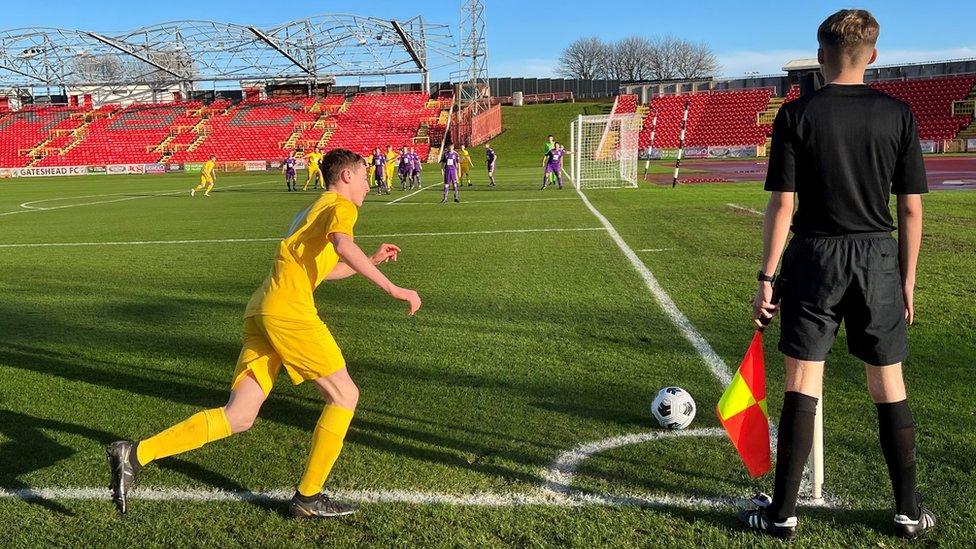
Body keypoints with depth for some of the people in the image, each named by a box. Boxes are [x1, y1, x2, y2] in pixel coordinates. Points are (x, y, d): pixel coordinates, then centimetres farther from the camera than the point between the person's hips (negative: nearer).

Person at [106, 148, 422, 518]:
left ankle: (134, 455, 0)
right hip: (289, 310, -9)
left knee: (238, 418, 5)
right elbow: (343, 245, -22)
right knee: (345, 395, 2)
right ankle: (308, 498, 8)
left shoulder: (311, 210, 31)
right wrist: (392, 288, -22)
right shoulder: (341, 205, 2)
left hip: (261, 310, 9)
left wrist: (372, 261, 40)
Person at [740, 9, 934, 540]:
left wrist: (766, 277, -4)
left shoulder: (796, 114, -5)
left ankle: (782, 512, 9)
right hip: (879, 261, 2)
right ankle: (909, 510, 23)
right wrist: (907, 280, 10)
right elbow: (911, 207, 2)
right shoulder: (898, 114, 2)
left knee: (803, 383, 3)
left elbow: (782, 203, -9)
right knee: (889, 385, 12)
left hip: (815, 258, -2)